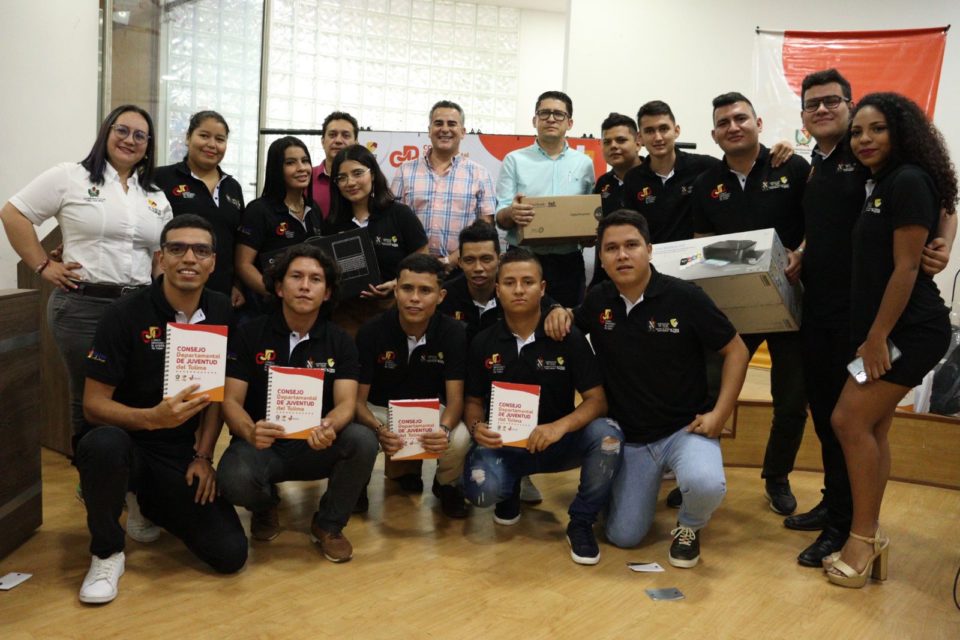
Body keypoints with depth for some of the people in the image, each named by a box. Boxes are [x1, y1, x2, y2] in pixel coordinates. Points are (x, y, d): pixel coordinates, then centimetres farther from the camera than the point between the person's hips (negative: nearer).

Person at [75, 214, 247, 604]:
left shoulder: (221, 312, 0)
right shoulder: (126, 315, -14)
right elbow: (93, 404, -14)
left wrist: (203, 456, -2)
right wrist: (152, 418, -32)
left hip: (183, 454, 4)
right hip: (130, 445, -3)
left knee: (231, 554, -11)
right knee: (103, 444, -40)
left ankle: (150, 506, 21)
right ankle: (107, 552, -10)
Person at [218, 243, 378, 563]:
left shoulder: (340, 341, 0)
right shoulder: (249, 334, -3)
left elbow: (346, 402, -12)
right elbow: (231, 401, -8)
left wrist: (329, 427, -37)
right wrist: (250, 432, -33)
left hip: (316, 447, 1)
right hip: (262, 444, -1)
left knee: (363, 440, -30)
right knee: (235, 480, -35)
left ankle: (328, 524, -2)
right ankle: (266, 505, 7)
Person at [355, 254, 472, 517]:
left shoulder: (453, 333, -16)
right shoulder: (371, 332, -19)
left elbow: (455, 397, -18)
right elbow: (358, 399, -17)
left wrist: (444, 428, -42)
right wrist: (379, 430, -40)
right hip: (380, 410, 0)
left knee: (459, 439, -31)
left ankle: (446, 485, 6)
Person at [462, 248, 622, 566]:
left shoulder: (569, 338, -7)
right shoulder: (482, 343, -2)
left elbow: (597, 399, -11)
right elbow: (473, 400, 6)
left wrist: (561, 426, -30)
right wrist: (477, 427, -19)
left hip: (558, 442, 0)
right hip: (502, 444, 0)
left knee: (608, 435, -31)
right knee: (481, 491, -32)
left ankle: (581, 522, -5)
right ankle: (511, 487, 11)